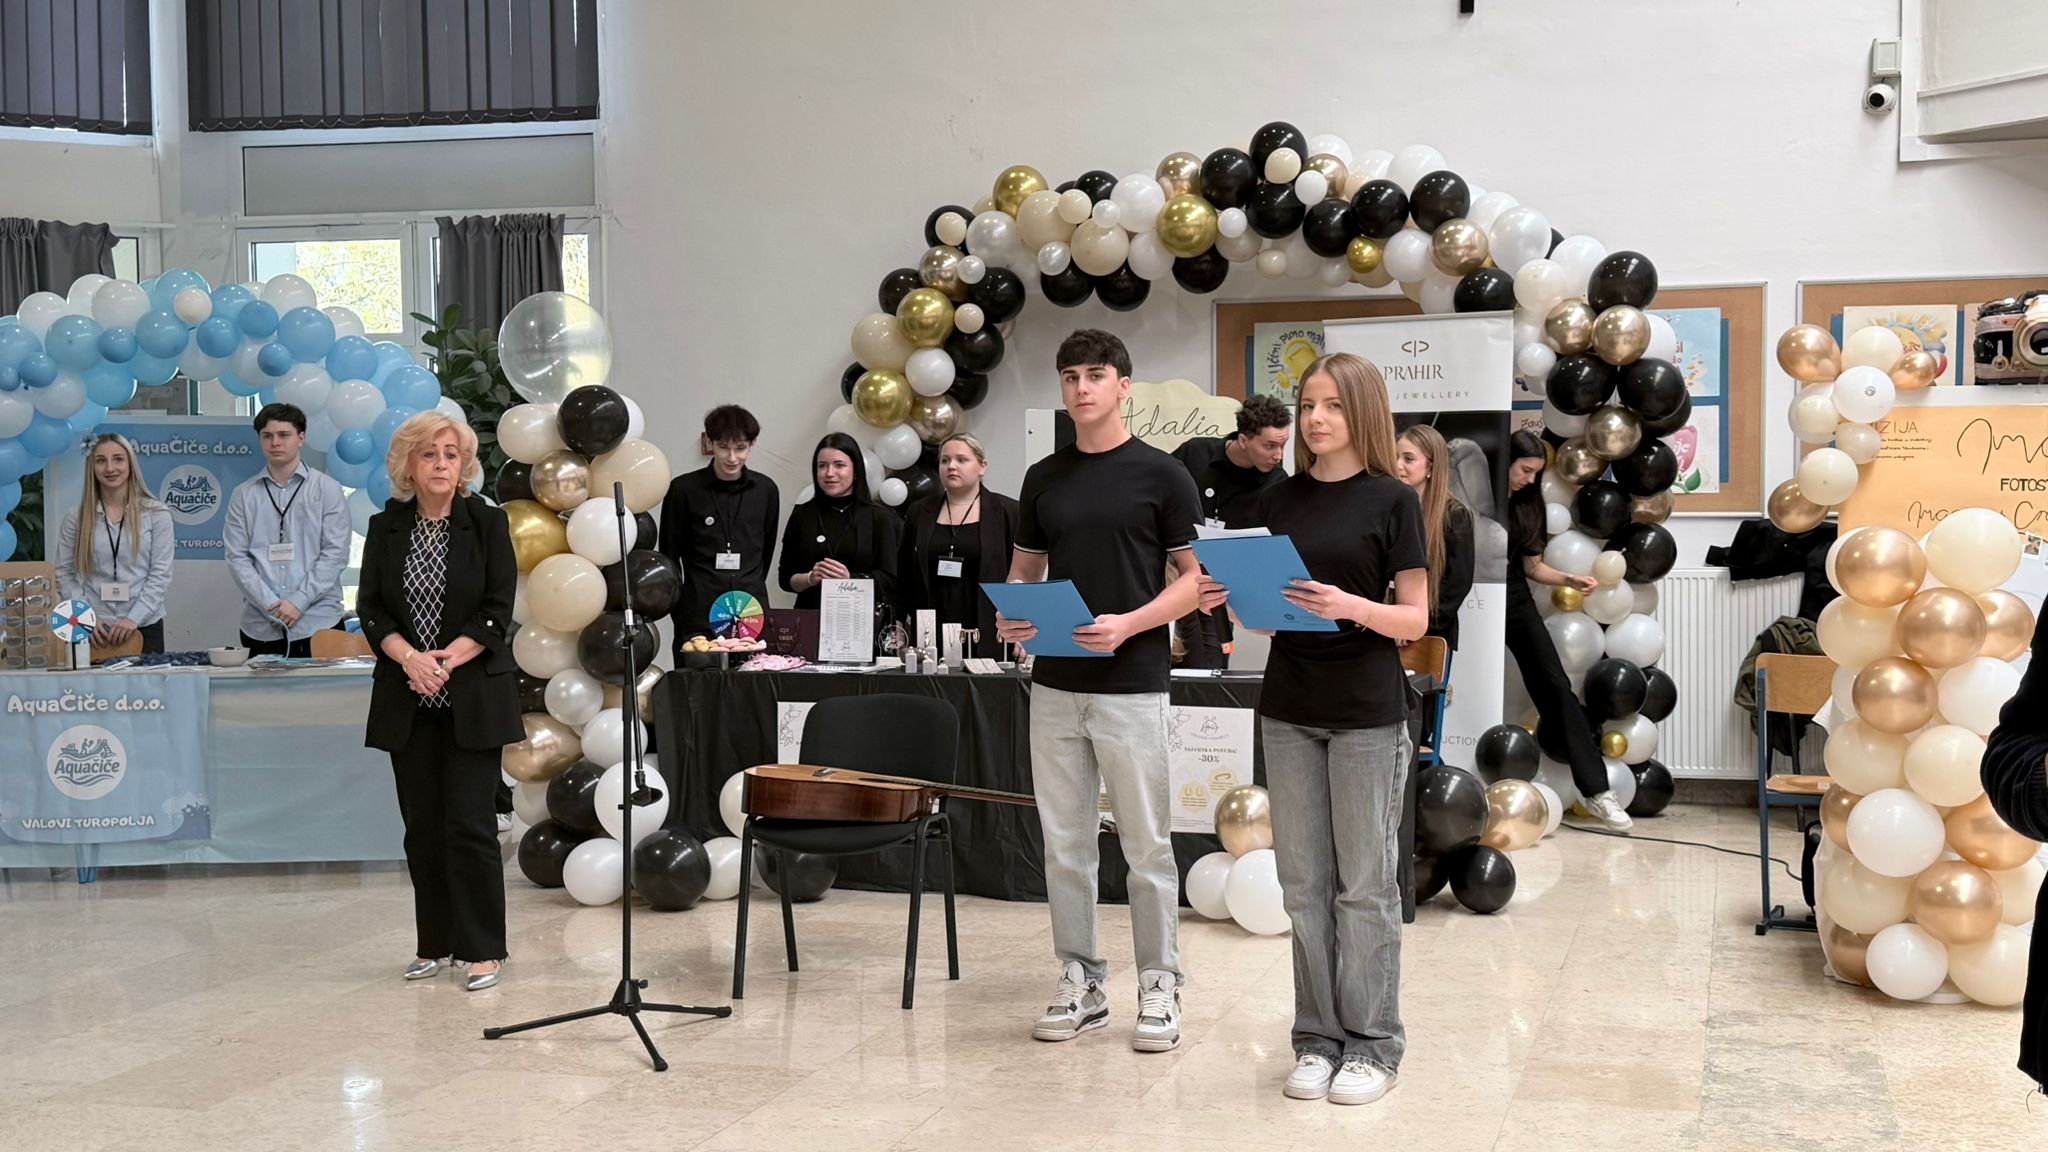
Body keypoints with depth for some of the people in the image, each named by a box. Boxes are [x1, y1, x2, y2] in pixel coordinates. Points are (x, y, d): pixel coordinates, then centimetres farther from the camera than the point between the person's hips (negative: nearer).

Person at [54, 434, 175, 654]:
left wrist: (134, 618, -13)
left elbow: (160, 574, -3)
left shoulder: (156, 514, 1)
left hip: (144, 628, -1)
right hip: (92, 630, 1)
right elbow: (64, 575, 4)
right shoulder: (75, 518, 5)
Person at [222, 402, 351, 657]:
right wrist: (270, 605, -10)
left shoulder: (327, 489, 4)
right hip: (260, 628, 2)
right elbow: (237, 558, 3)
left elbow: (335, 554, -2)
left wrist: (298, 602, -11)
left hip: (317, 624, -1)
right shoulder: (244, 495, 9)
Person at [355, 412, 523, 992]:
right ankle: (436, 943, 19)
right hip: (408, 699, 3)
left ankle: (482, 949, 2)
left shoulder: (487, 523, -2)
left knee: (469, 823, -5)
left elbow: (497, 612, -6)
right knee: (422, 826, 8)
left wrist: (446, 661, -15)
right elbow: (371, 609, 4)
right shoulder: (386, 528, 7)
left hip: (473, 698, -3)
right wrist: (409, 657, -13)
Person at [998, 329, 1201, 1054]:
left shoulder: (1160, 475, -4)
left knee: (1146, 845, 2)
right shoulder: (1043, 478, 10)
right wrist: (1012, 617, -5)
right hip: (1055, 686, 5)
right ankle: (1080, 982, 18)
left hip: (1131, 685, -5)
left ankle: (1159, 986, 12)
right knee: (1064, 844, 8)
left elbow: (1194, 579, -4)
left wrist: (1130, 624, -18)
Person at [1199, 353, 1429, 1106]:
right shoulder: (1279, 500, 8)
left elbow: (1416, 619, -8)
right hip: (1289, 710, 5)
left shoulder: (1392, 500, -6)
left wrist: (1351, 606, -26)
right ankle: (1318, 1035, 19)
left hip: (1368, 714, -4)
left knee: (1365, 884, 2)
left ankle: (1373, 1043, 13)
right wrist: (1225, 597, -9)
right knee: (1304, 882, 9)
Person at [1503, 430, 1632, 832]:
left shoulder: (1527, 505, 10)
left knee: (1556, 689, -2)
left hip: (1516, 601, 5)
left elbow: (1533, 565, 12)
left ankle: (1596, 790, -4)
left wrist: (1570, 581, -2)